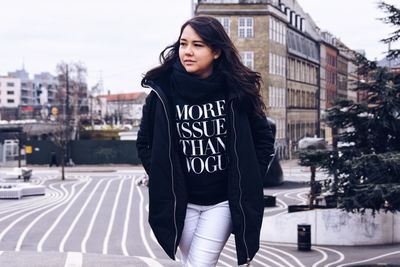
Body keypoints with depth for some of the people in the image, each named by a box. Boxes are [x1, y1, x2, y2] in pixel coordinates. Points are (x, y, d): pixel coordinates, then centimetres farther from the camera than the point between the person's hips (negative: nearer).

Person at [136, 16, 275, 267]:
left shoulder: (236, 91, -8)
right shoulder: (164, 92, -8)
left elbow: (264, 138, 4)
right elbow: (145, 142, 6)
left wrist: (248, 182, -1)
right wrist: (162, 180, 0)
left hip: (223, 201, -1)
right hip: (181, 203, 2)